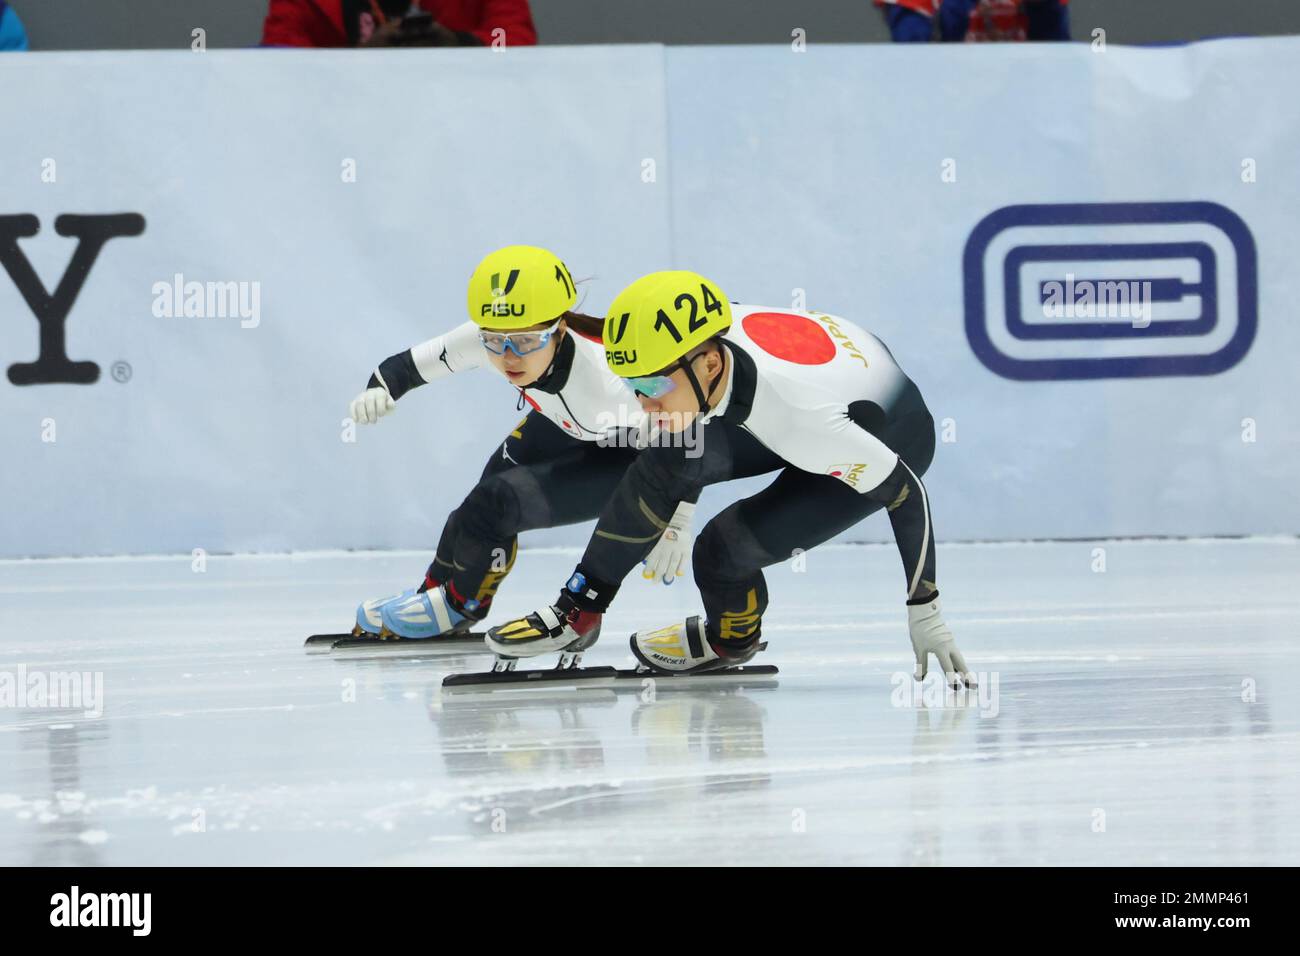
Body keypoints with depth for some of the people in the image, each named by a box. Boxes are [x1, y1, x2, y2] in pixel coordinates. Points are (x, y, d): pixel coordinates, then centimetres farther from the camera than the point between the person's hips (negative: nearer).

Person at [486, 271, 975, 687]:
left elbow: (905, 494, -32)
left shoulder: (804, 416, -43)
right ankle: (578, 613, 1)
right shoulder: (702, 342, -25)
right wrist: (678, 516, 8)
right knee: (665, 465, -12)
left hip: (891, 438, -6)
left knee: (725, 549, -20)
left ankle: (731, 638, 13)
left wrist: (924, 613, -27)